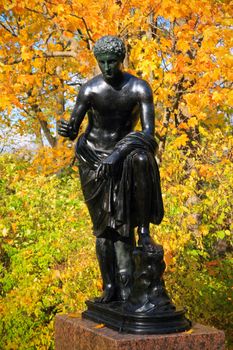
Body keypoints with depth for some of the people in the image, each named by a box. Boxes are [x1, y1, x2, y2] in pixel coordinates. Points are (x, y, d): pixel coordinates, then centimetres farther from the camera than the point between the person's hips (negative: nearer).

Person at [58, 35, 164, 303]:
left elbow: (149, 132, -22)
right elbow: (72, 131, -16)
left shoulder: (140, 89, -16)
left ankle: (145, 231, -27)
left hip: (122, 153, 0)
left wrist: (118, 154, -33)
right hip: (92, 158, 0)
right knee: (104, 224, -3)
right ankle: (109, 286, 9)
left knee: (141, 160, -39)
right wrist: (67, 130, -41)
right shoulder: (89, 90, -15)